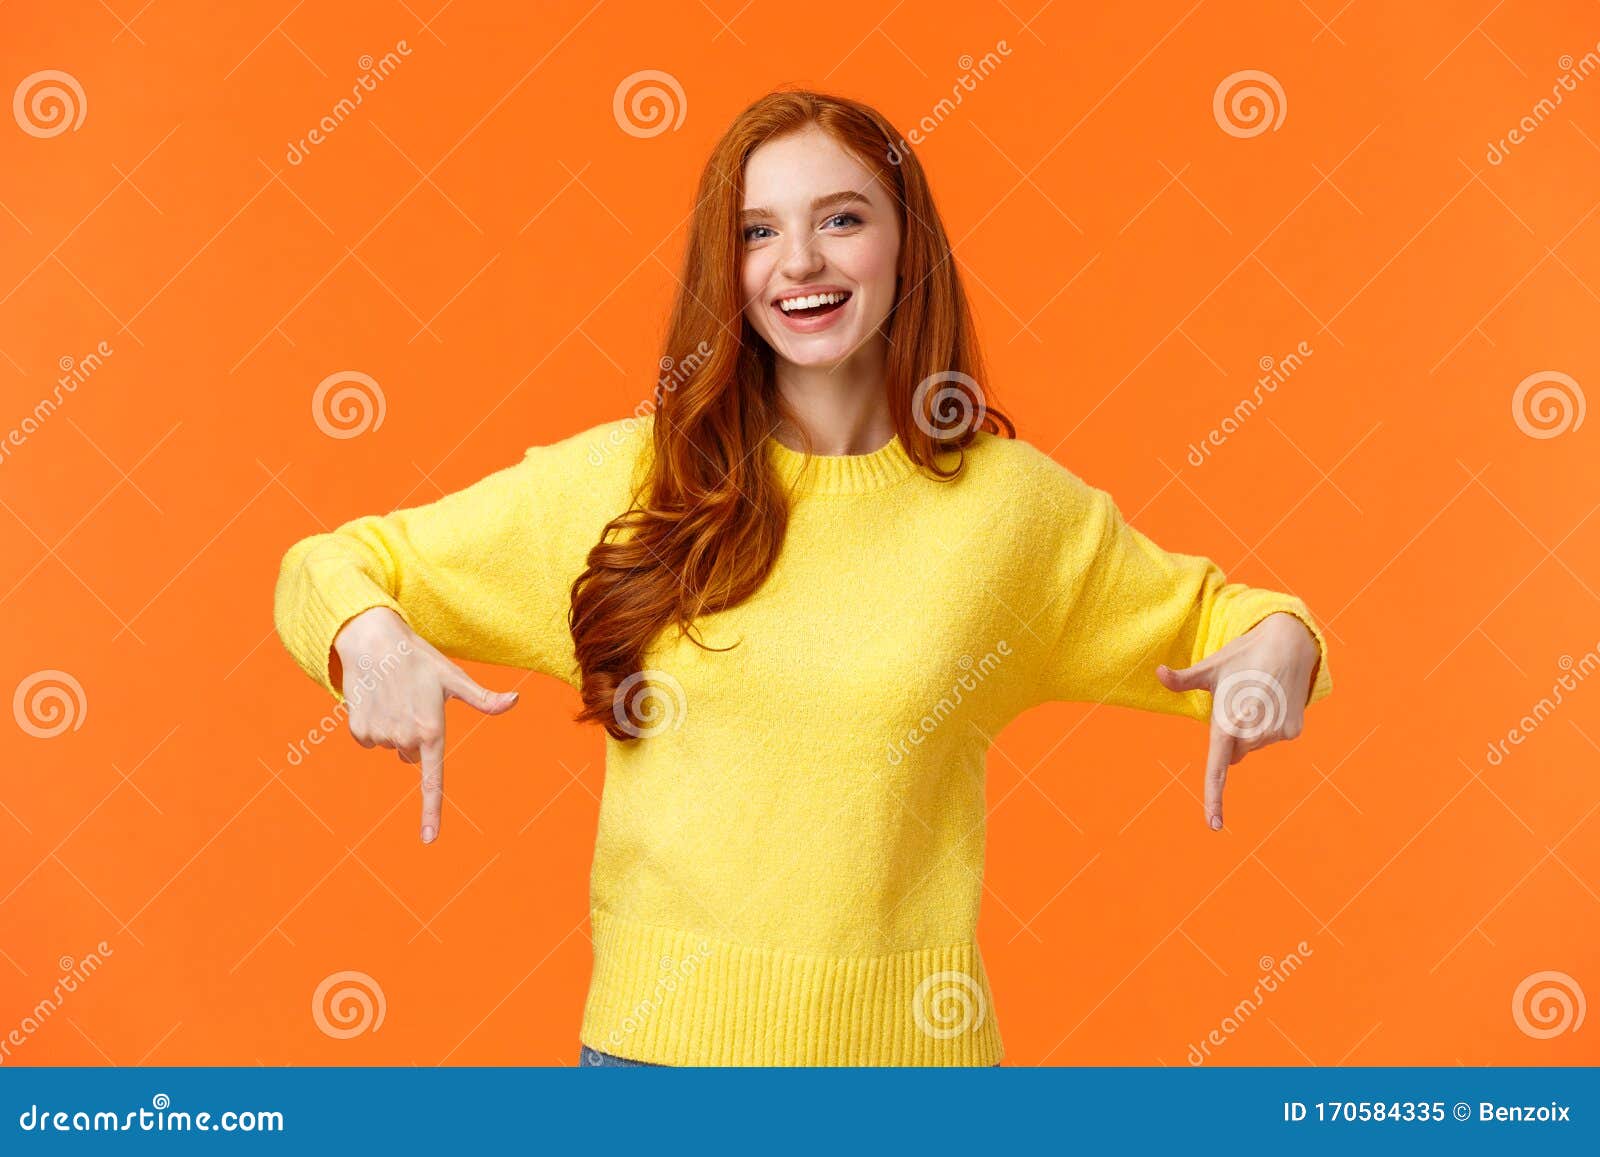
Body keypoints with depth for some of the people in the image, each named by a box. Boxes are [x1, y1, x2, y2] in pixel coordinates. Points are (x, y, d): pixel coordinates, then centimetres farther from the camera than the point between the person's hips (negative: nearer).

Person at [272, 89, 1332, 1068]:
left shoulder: (1011, 504, -1)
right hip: (662, 1033, 0)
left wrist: (1274, 641, -7)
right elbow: (338, 566, 3)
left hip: (906, 1041, 1)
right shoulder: (625, 482, -3)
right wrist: (371, 639, -19)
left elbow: (1191, 616, 15)